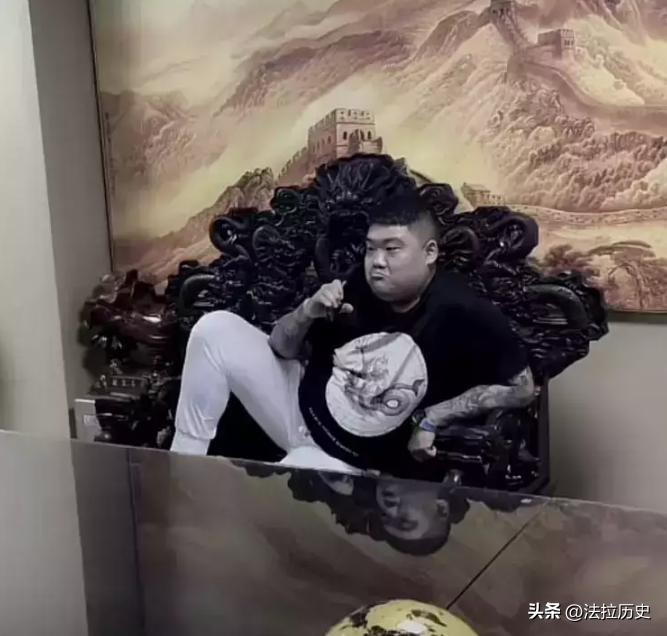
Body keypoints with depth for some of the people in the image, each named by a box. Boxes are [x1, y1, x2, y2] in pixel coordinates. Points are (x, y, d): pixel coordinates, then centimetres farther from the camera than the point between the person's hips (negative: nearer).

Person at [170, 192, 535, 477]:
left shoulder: (463, 312, -20)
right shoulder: (359, 288, -12)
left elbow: (522, 389, -11)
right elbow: (281, 348, -1)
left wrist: (433, 417, -16)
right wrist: (308, 312, -23)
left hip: (348, 462, -4)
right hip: (300, 403, 4)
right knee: (216, 328, -14)